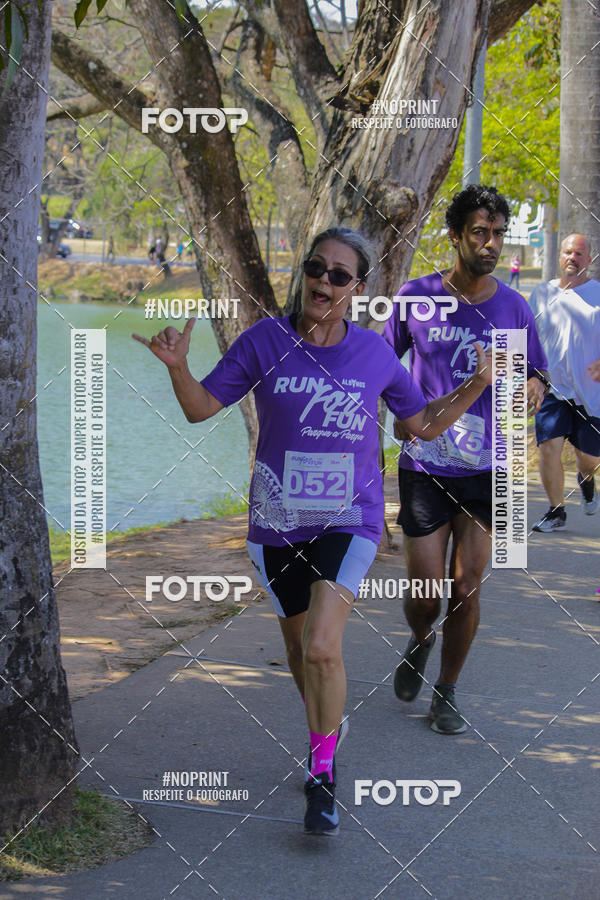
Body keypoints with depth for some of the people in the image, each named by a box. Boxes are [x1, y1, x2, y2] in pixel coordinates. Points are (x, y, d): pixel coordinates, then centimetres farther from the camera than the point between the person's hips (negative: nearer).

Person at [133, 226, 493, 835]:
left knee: (322, 648, -19)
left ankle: (321, 780, -3)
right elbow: (201, 407, 1)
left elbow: (424, 423, 13)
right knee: (299, 650, 15)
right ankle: (326, 727, 46)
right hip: (278, 526, 2)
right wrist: (177, 366, -18)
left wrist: (477, 386, -2)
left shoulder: (374, 353, 0)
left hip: (349, 522, -2)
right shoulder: (265, 341, -3)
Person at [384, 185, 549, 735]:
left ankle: (447, 692, 21)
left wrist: (535, 385, -13)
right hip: (424, 467, -1)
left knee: (466, 590, 3)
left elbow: (536, 372, 10)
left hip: (486, 469, 1)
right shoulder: (416, 298, -2)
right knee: (425, 591, 0)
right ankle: (420, 642, 35)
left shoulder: (514, 308, 1)